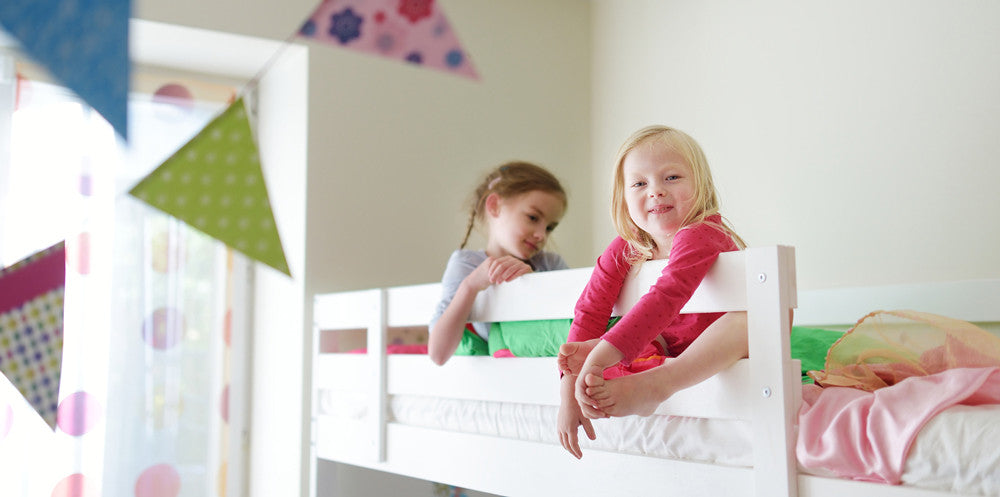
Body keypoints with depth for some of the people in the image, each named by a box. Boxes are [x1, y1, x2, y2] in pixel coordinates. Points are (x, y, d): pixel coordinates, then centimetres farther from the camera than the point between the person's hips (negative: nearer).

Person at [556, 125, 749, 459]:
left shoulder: (700, 236, -25)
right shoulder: (623, 251, -5)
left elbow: (665, 299, -40)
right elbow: (589, 312, -10)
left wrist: (599, 357, -50)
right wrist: (569, 393, -22)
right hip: (670, 352, 6)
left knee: (750, 317, -36)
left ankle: (651, 386, -47)